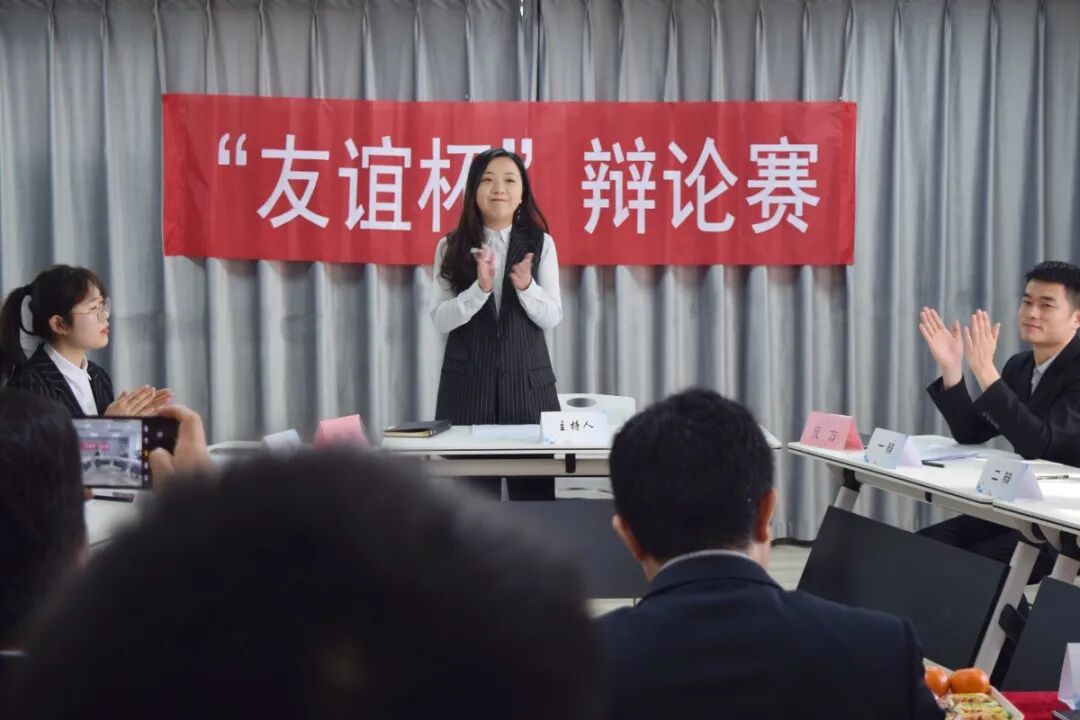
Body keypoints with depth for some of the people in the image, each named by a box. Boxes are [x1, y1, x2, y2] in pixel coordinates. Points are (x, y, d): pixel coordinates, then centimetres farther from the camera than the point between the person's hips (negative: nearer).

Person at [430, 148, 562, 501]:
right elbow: (440, 320, -5)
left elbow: (552, 318, -1)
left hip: (528, 381, 0)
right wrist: (480, 288, -20)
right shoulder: (451, 247, 3)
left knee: (534, 489, 2)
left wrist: (525, 286, -20)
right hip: (468, 382, 0)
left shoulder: (540, 244, 3)